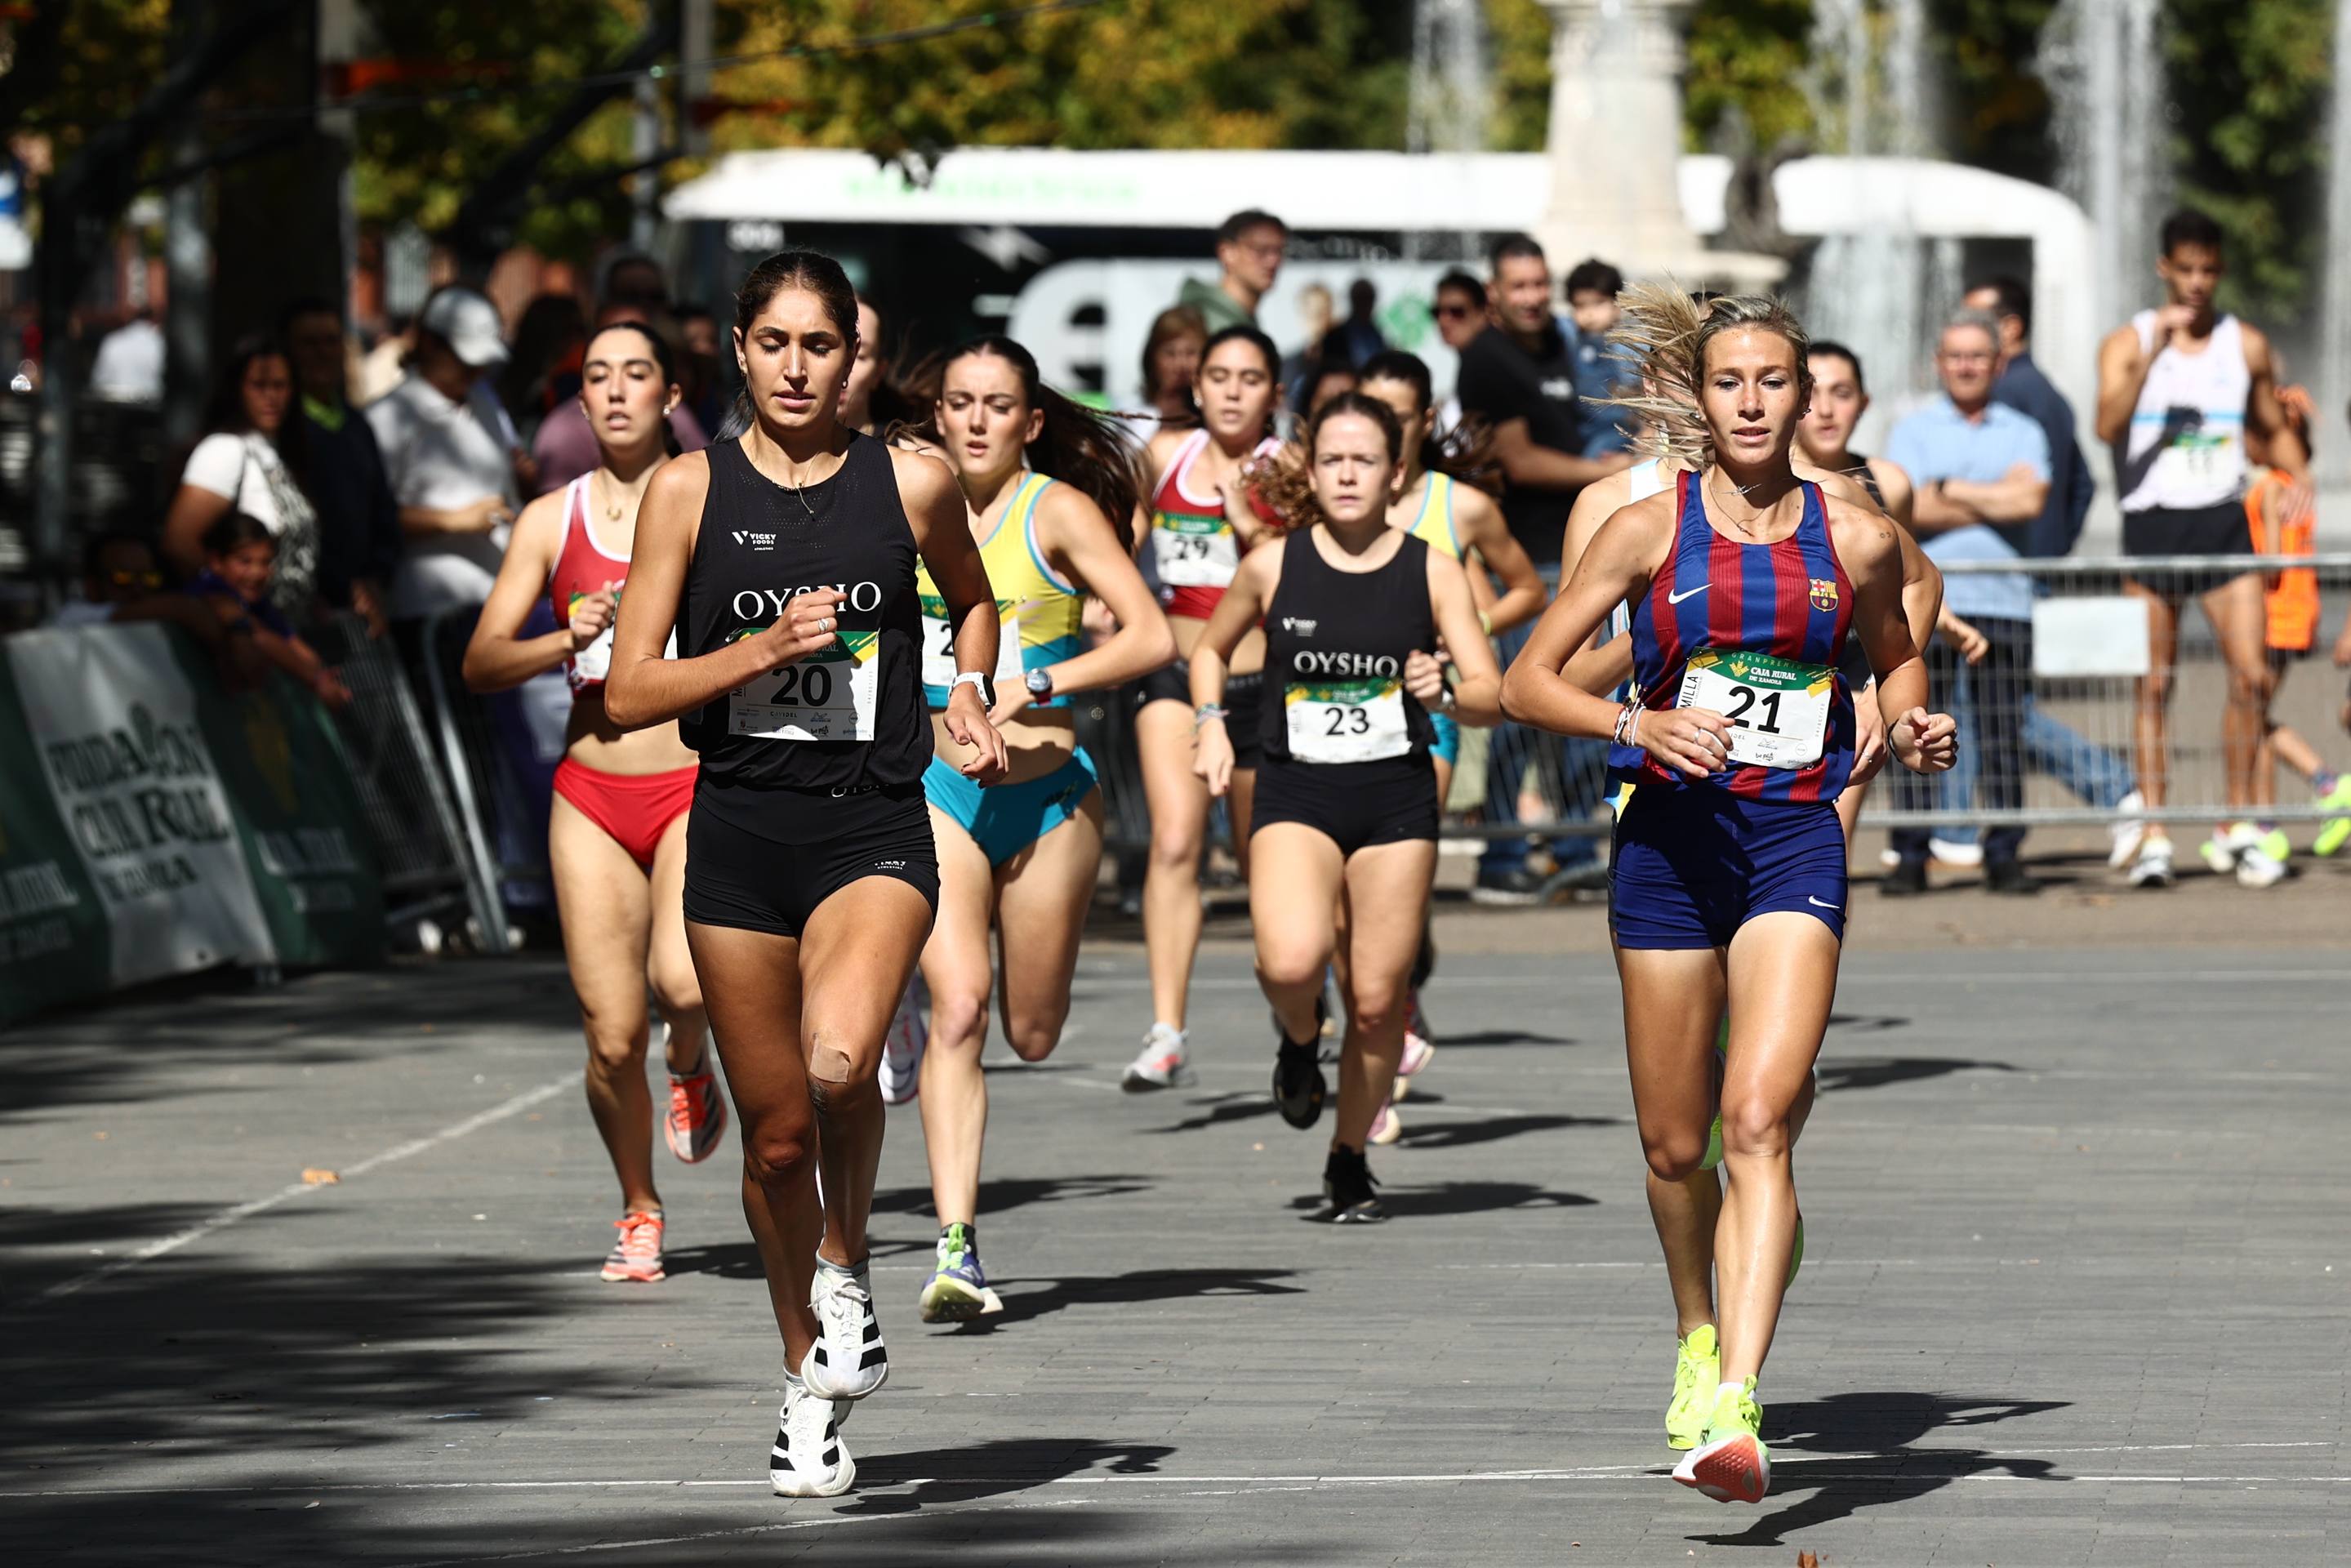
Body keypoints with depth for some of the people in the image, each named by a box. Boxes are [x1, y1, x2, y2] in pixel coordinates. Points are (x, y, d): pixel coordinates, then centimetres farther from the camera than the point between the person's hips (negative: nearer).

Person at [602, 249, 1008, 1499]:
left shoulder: (911, 485, 2)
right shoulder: (690, 491, 0)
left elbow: (972, 598, 25)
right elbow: (628, 694, -2)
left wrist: (971, 697, 8)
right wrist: (763, 649, -14)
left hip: (874, 830, -1)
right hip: (739, 833, 1)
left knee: (839, 1066, -29)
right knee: (777, 1134, 7)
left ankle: (846, 1269, -1)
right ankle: (808, 1382, 27)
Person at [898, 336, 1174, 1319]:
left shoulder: (1060, 510, -7)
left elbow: (1152, 638, -17)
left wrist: (1037, 685, -24)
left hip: (1048, 794, -1)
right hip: (940, 793, 1)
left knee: (1032, 1034, 9)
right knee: (958, 1004, -17)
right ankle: (956, 1246, -20)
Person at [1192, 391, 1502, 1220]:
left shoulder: (1431, 572, 0)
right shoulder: (1274, 566, 2)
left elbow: (1492, 695, -2)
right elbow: (1210, 649, 20)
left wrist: (1444, 694, -23)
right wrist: (1212, 724, 3)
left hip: (1397, 797, 1)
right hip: (1296, 794, -1)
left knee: (1376, 998, 2)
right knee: (1292, 961, -26)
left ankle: (1349, 1162, 22)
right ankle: (1298, 1038, 11)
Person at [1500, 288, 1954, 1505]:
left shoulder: (1856, 538, 3)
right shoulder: (1650, 528, 0)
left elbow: (1895, 655, 23)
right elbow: (1526, 682, 1)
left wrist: (1911, 727, 2)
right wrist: (1637, 725, -16)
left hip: (1795, 843, -1)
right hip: (1670, 841, 1)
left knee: (1758, 1122, -19)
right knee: (1675, 1145, 11)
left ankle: (1733, 1410, -29)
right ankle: (1700, 1334, 41)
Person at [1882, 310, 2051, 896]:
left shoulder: (2023, 433, 13)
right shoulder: (1912, 431, 10)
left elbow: (2030, 500, -6)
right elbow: (1911, 510, -6)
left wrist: (1948, 489, -5)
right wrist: (1996, 499, -4)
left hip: (2003, 602, 1)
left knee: (2003, 737, 1)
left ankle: (2004, 856, 7)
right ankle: (1910, 857, -1)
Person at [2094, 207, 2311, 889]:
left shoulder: (2247, 346, 8)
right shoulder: (2127, 343, 1)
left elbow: (2275, 428, 20)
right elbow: (2108, 424, -15)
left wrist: (2299, 474, -1)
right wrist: (2154, 352, -24)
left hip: (2224, 522, 2)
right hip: (2151, 524, -2)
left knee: (2252, 674, -8)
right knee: (2154, 687, 0)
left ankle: (2238, 828, 3)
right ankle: (2154, 838, 4)